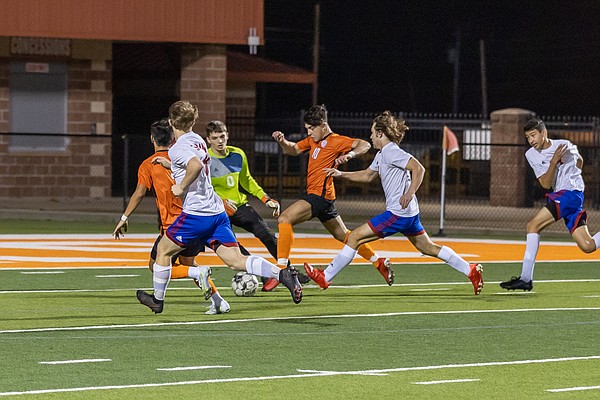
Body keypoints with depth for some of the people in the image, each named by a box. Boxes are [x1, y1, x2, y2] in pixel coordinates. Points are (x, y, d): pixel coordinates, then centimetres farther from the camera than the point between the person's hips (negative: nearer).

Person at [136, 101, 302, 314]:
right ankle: (283, 274, -22)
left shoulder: (178, 148, -11)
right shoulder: (198, 140, 16)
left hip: (196, 212, -7)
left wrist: (181, 187, -18)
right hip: (217, 211, 7)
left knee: (163, 250, 15)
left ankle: (157, 299, 27)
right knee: (236, 260, -2)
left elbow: (196, 166, -32)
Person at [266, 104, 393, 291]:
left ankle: (281, 269, -28)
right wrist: (282, 140, 2)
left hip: (320, 195, -10)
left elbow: (364, 145, -17)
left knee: (284, 218, -21)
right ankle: (380, 263, 27)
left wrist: (349, 154, -36)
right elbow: (293, 150, 23)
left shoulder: (336, 141, -10)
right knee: (343, 235, 19)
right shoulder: (312, 141, 15)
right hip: (318, 196, 10)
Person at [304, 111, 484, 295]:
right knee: (427, 247, 16)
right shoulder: (381, 155, 16)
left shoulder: (391, 152, -14)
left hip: (398, 213, -10)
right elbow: (368, 175, 29)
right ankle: (471, 270, 15)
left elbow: (419, 169, -21)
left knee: (355, 237, -7)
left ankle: (325, 277, -4)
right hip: (409, 212, 10)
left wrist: (409, 194, -29)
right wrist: (341, 174, 21)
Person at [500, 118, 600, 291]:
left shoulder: (565, 146, -5)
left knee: (533, 225, -19)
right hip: (559, 196, 7)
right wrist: (554, 161, -16)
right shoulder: (531, 155, 7)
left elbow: (579, 160, 18)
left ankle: (526, 278, -21)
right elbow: (546, 184, -2)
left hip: (571, 192, -7)